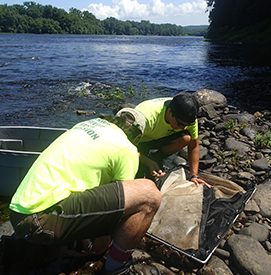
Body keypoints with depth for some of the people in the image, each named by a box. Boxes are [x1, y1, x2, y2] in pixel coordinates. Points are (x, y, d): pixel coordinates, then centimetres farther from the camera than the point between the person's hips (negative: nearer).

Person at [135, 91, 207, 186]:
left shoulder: (188, 117, -24)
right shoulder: (147, 118, -40)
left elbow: (194, 146, -13)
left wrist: (194, 176, -20)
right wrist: (149, 163, -42)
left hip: (159, 139, 5)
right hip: (140, 142, -4)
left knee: (186, 138, -27)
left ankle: (156, 158, -3)